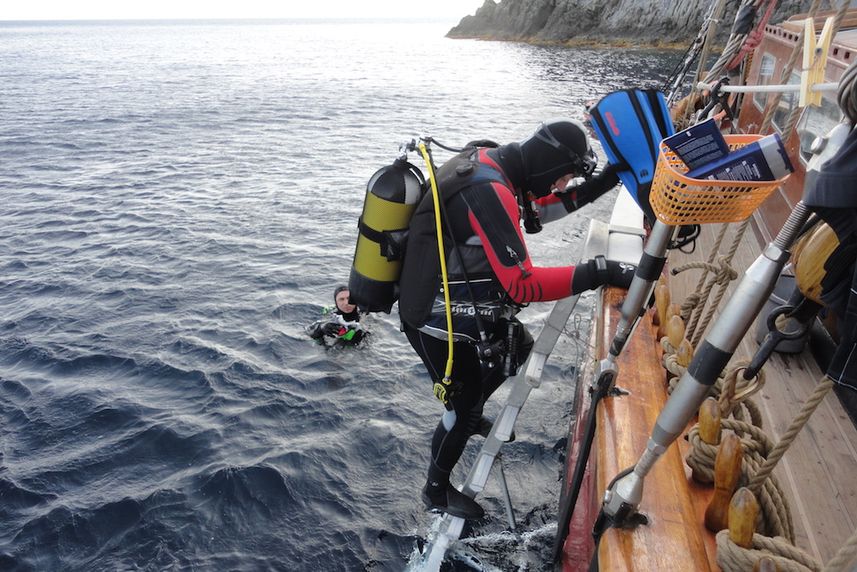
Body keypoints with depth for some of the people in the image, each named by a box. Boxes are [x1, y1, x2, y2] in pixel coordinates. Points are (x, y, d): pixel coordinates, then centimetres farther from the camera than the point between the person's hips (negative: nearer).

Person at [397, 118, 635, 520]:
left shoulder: (487, 160, -2)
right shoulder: (490, 192, -31)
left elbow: (536, 207, 14)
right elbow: (522, 285, -33)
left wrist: (605, 182, 8)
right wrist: (599, 273, -31)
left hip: (456, 306, 9)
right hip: (439, 325, -9)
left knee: (520, 346, 26)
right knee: (463, 407, 10)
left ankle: (466, 414, 47)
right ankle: (437, 490, 36)